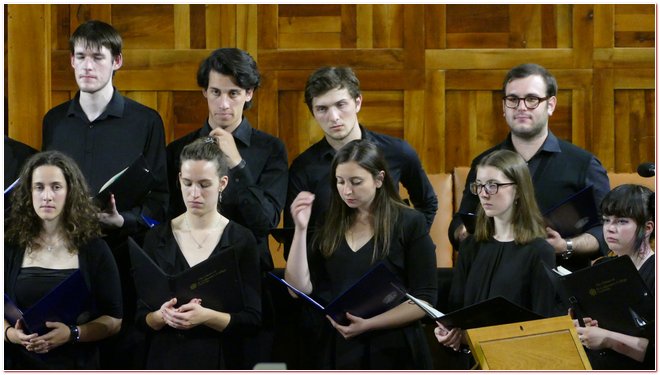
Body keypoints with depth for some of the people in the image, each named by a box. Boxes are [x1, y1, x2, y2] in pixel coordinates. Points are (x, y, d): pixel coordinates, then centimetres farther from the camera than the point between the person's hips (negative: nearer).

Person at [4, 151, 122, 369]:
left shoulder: (94, 249, -2)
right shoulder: (10, 246, 0)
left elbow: (114, 319, -3)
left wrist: (72, 334, -19)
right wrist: (9, 333, -19)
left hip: (75, 368, -1)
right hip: (21, 366, 1)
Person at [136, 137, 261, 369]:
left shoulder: (241, 241, 1)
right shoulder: (157, 238, 6)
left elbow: (252, 320, -4)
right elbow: (141, 318, 6)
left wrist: (206, 317, -18)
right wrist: (163, 316, -14)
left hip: (221, 364, -2)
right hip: (167, 363, 2)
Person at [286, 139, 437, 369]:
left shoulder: (410, 223, -4)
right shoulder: (330, 227, 6)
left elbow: (425, 300, -8)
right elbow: (300, 288, -1)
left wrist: (368, 324, -19)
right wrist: (301, 229, -9)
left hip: (393, 353, -3)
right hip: (338, 352, 3)